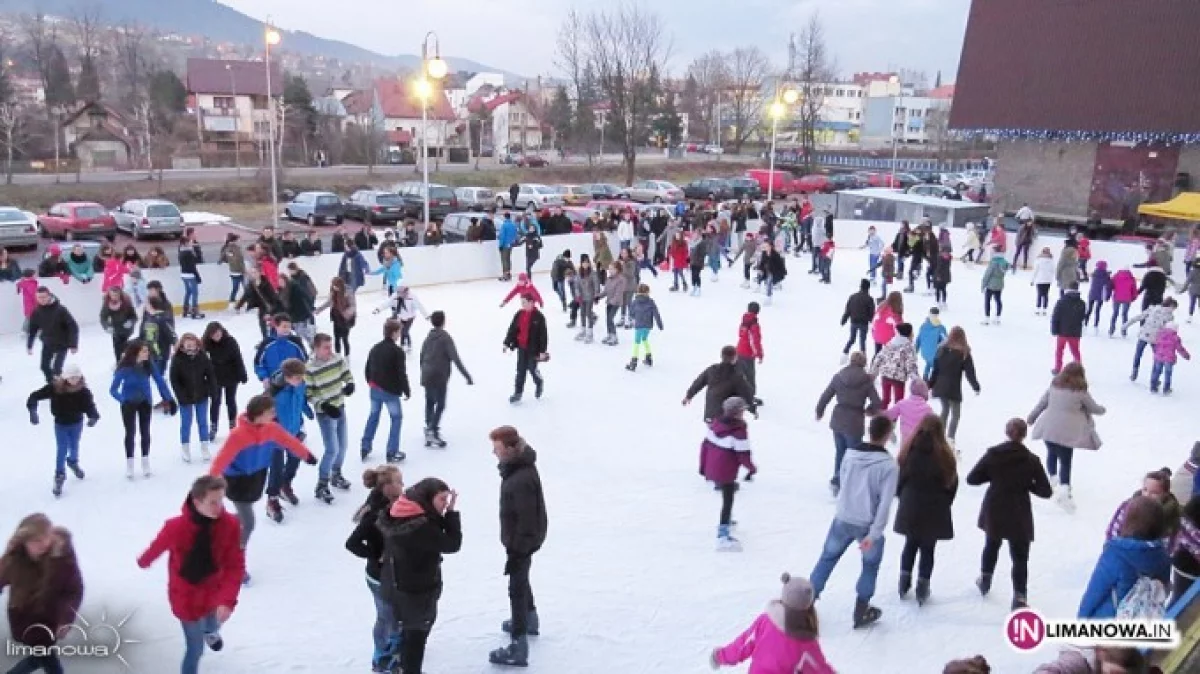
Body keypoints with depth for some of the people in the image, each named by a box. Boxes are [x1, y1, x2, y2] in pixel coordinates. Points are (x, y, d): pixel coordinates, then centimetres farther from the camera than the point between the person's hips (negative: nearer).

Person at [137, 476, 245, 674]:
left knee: (214, 624, 33)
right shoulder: (176, 527, -31)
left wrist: (227, 599, -34)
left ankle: (210, 631, 71)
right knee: (195, 648, 5)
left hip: (214, 591, 4)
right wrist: (144, 561, 14)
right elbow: (156, 547, -8)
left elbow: (235, 566, -22)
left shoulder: (230, 524, -26)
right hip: (186, 596, -3)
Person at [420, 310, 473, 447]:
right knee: (440, 405, -3)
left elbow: (422, 357, 17)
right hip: (439, 376, -7)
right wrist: (467, 376, -18)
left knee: (430, 403, 16)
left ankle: (430, 429, 24)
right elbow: (455, 359, -18)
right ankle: (433, 431, -11)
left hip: (427, 376, 7)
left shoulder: (428, 337, 10)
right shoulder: (445, 337, -11)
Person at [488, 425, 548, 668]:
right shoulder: (517, 464, -2)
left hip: (523, 540, -10)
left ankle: (519, 648, 11)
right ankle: (530, 620, 50)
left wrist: (517, 550, -20)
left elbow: (527, 519, -28)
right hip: (519, 536, 10)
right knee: (521, 579, 28)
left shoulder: (522, 479, -34)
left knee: (517, 588, 1)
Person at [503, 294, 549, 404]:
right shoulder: (519, 314, 3)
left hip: (533, 348, -5)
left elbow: (543, 335, -12)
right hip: (521, 347, 5)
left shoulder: (538, 317, -13)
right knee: (521, 370, 6)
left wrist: (542, 350, -13)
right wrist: (507, 343, 6)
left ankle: (539, 382, 35)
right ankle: (518, 393, 11)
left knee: (532, 368, 4)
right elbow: (512, 329, 9)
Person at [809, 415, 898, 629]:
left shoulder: (850, 453, -4)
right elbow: (885, 503, -18)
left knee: (827, 558, 18)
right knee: (870, 565, 19)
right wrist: (874, 534, -16)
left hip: (842, 519, 3)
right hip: (868, 524, -3)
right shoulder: (888, 464, -16)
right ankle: (861, 612, 23)